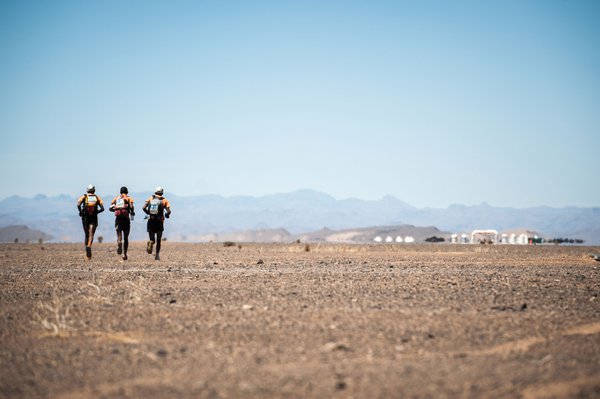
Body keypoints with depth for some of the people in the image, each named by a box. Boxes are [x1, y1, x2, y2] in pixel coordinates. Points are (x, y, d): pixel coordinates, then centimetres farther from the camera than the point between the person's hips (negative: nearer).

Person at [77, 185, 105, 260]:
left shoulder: (84, 197, 7)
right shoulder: (97, 197, 9)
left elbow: (78, 204, -13)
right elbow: (102, 208, 0)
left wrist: (80, 212, 0)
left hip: (85, 218, 1)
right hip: (94, 218, -1)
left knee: (87, 235, 15)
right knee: (91, 235, -9)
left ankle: (88, 253, 20)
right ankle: (89, 246, -38)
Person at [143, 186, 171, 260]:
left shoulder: (150, 198, 6)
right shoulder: (164, 200, 3)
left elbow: (144, 208, -6)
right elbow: (168, 211, -7)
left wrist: (148, 213, 11)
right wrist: (167, 215, 15)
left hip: (151, 221, 1)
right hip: (159, 222, -1)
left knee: (152, 239, 7)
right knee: (158, 240, 15)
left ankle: (150, 243, -28)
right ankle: (157, 255, 8)